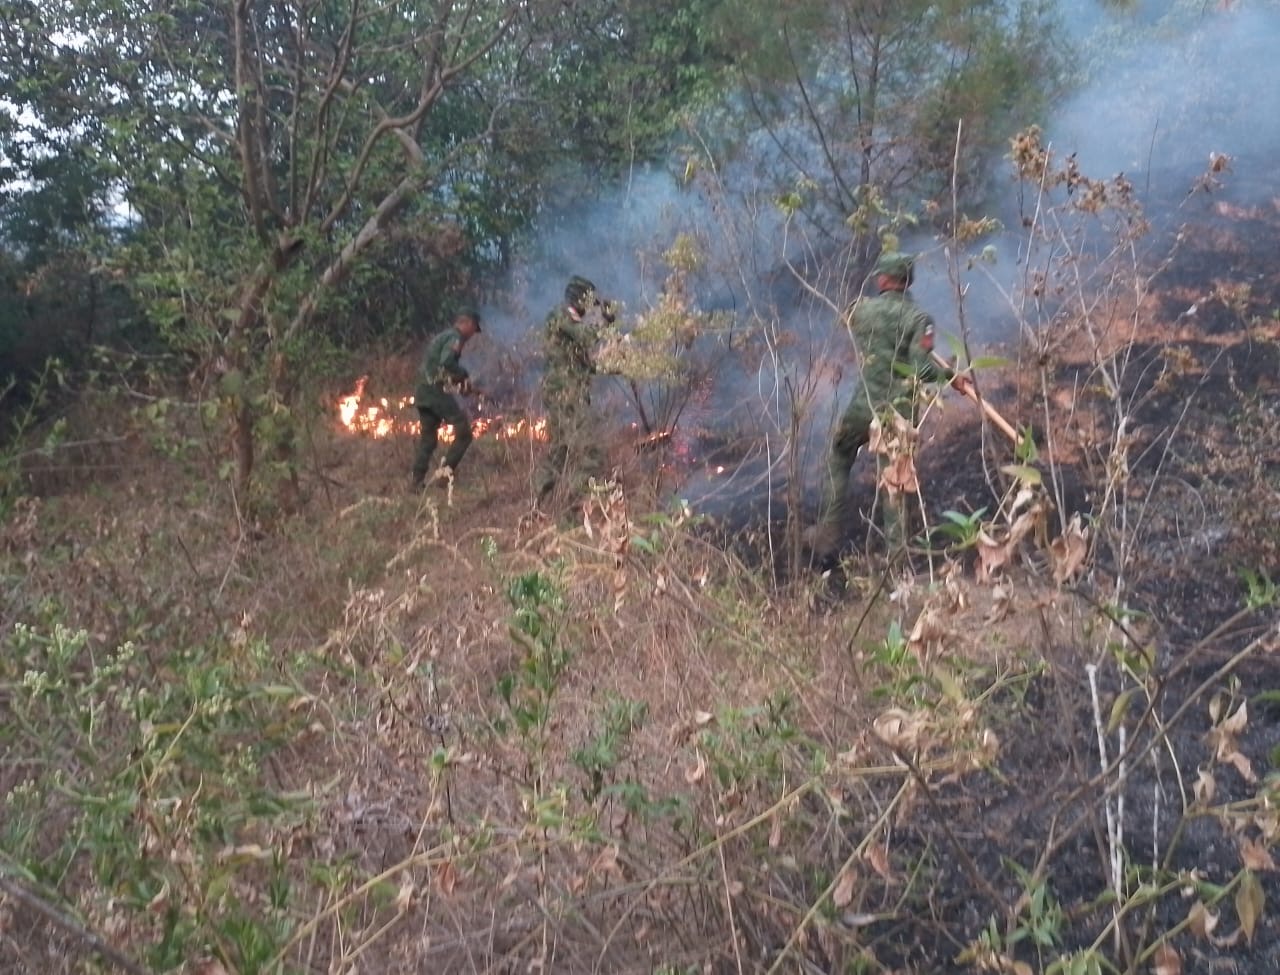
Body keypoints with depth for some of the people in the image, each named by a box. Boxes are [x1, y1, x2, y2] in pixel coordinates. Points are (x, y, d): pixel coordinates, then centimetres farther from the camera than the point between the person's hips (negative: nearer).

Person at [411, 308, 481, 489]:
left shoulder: (442, 336, 24)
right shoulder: (455, 337, -6)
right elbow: (446, 361, -23)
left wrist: (457, 379, 17)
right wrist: (464, 376, -10)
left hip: (422, 393, 9)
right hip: (436, 391, -9)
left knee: (427, 438, 12)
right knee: (464, 432, -5)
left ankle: (418, 481, 11)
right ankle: (446, 469, -11)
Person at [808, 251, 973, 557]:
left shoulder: (861, 309, -2)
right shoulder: (919, 318, -8)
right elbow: (921, 368, -18)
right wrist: (951, 376, -2)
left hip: (864, 407, 1)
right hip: (901, 411, 0)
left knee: (838, 462, 19)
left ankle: (828, 535, 18)